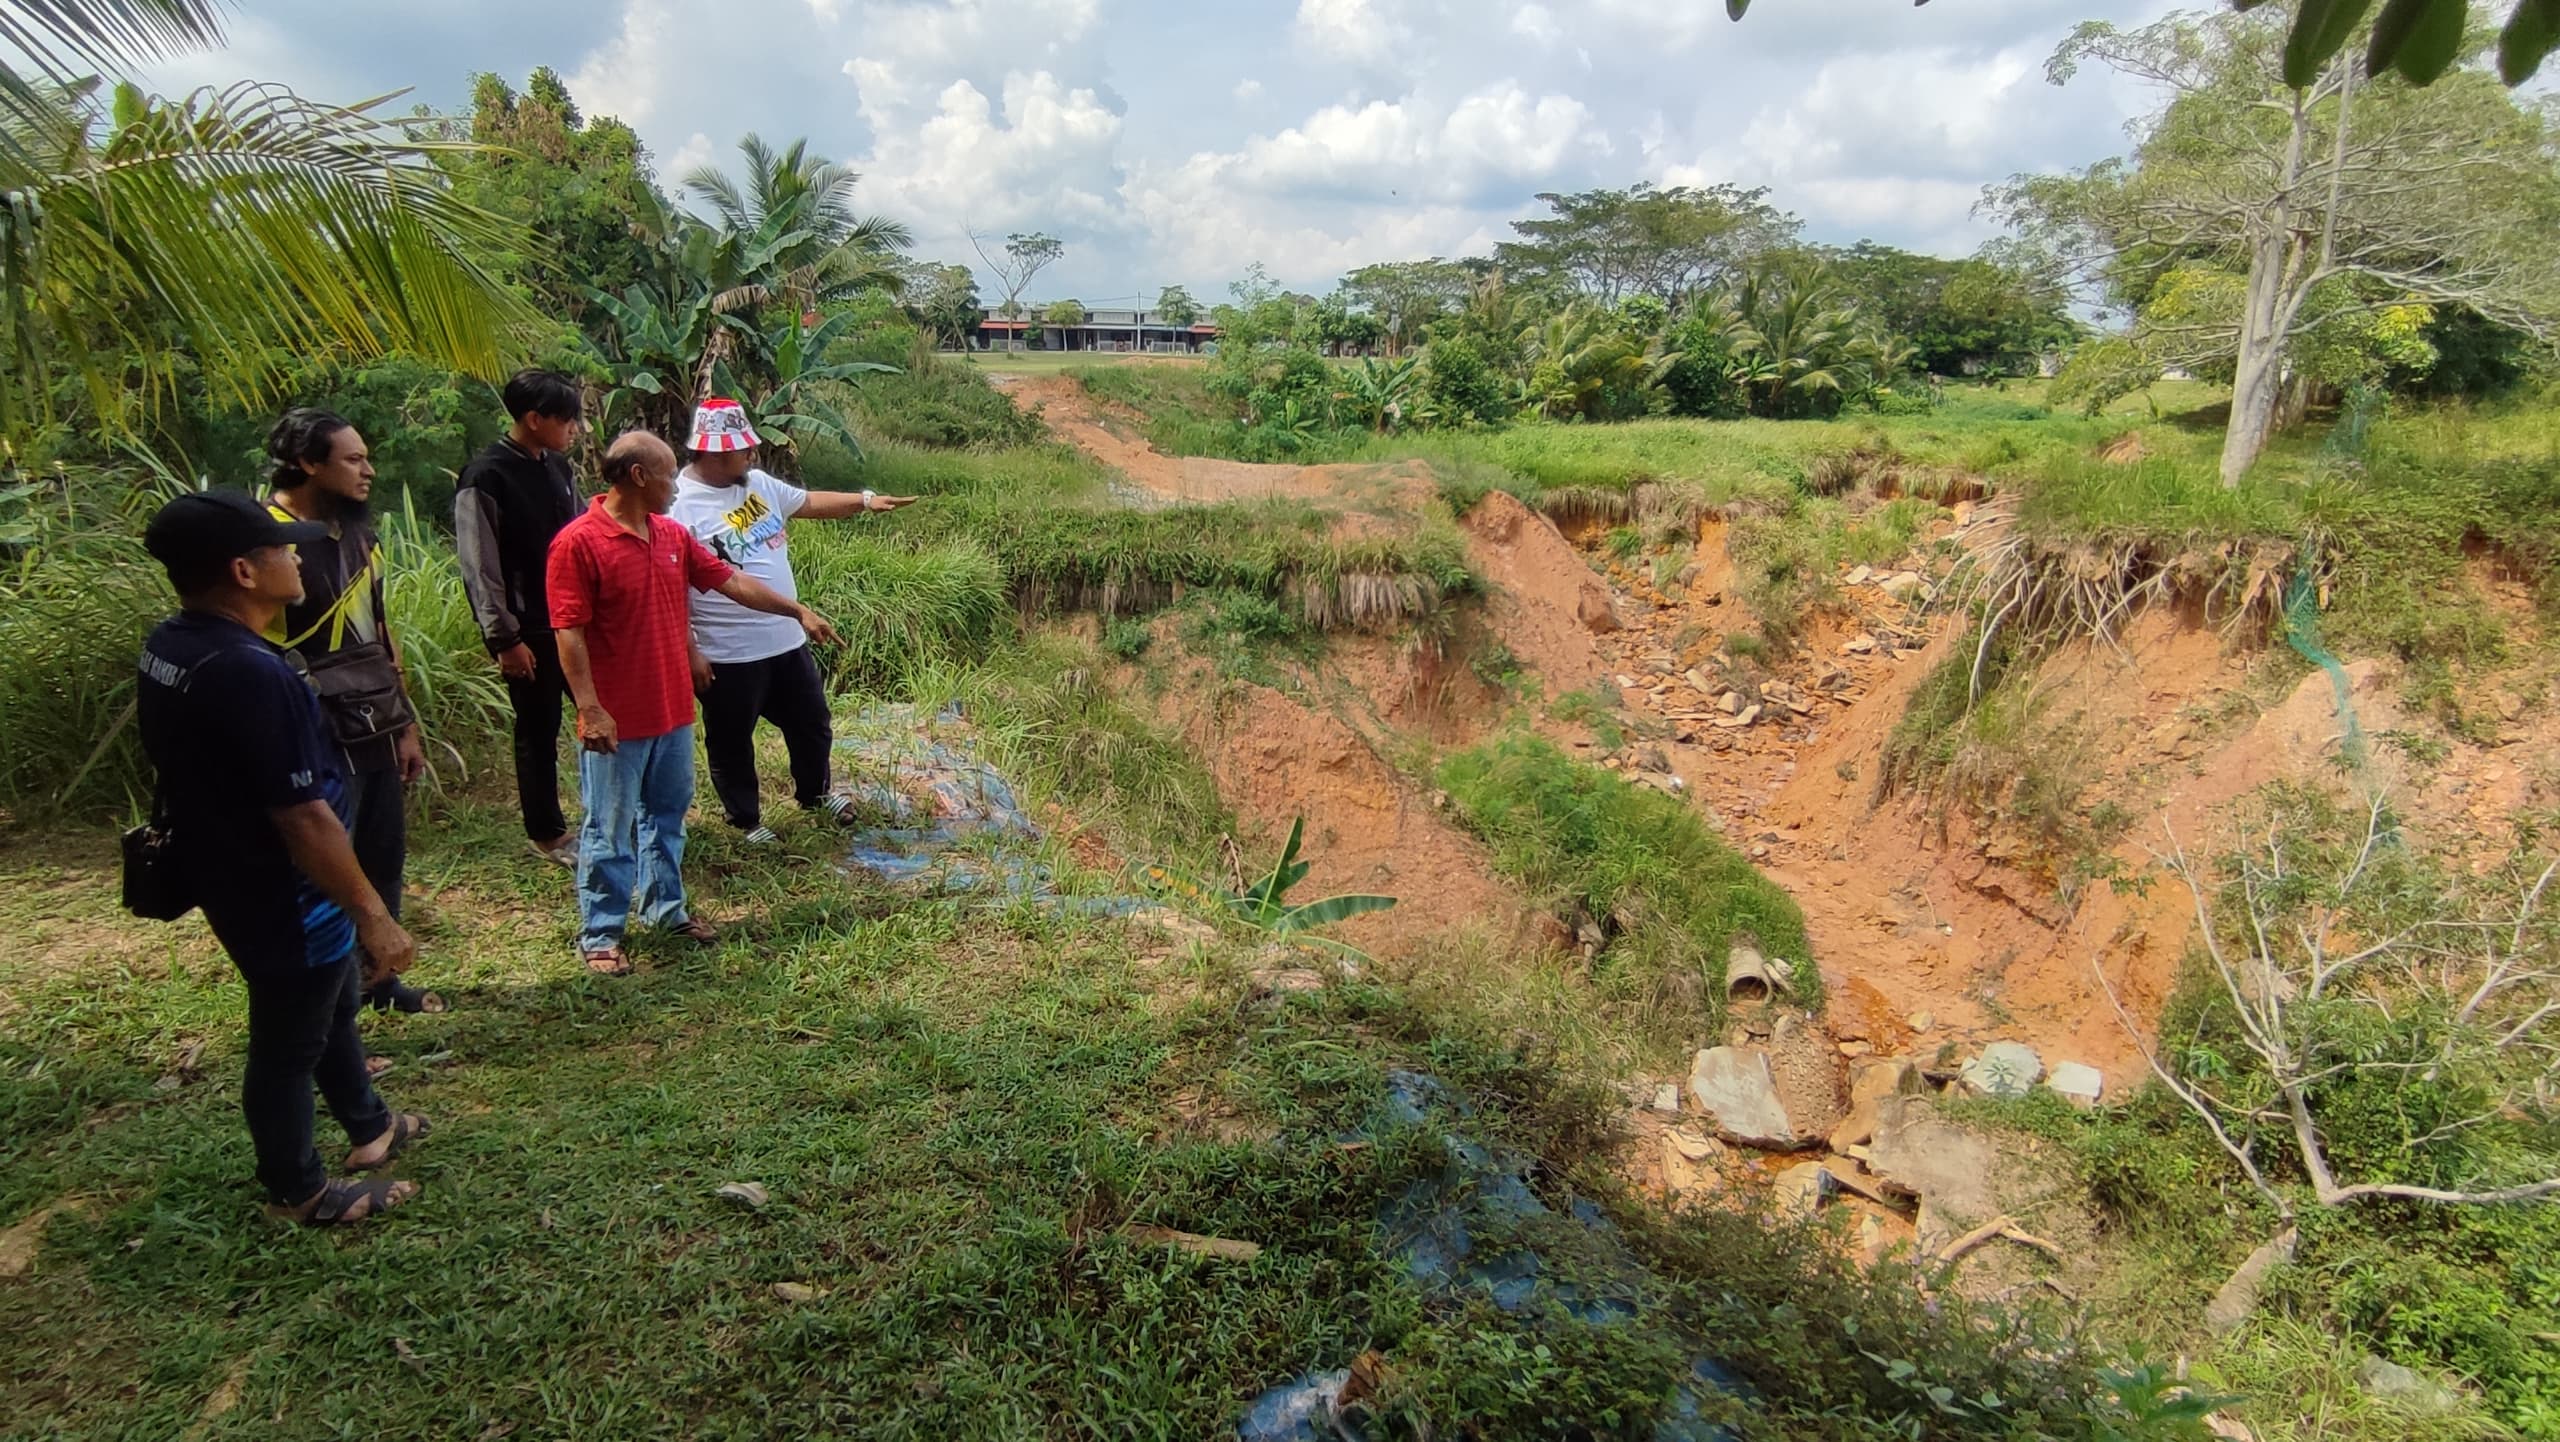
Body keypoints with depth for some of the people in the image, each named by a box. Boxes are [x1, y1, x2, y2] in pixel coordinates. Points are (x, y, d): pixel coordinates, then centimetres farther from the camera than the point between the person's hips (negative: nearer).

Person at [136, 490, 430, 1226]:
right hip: (282, 898, -9)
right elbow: (303, 816, -30)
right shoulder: (250, 672, -32)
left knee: (334, 1004, 27)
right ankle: (300, 1189, 32)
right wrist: (372, 914, -23)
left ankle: (369, 1127, 46)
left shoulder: (170, 647, 0)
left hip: (233, 877, 10)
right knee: (290, 1042, 11)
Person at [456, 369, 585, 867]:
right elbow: (481, 569, -14)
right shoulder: (485, 478, -15)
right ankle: (546, 834, 22)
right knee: (538, 731, 6)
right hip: (529, 630, -6)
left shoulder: (556, 467, 6)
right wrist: (505, 638, -14)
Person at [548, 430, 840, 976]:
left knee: (667, 814, 19)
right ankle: (600, 934, 17)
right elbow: (569, 634, -18)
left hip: (673, 709, 7)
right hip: (616, 720, -7)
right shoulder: (578, 543, -15)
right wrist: (590, 710, -22)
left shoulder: (673, 535, 7)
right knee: (609, 829, 5)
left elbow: (732, 581, 13)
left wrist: (798, 611, 12)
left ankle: (666, 907, 35)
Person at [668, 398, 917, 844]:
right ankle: (746, 819, 32)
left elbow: (809, 502, 16)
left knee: (811, 722, 22)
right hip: (729, 656, -7)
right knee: (732, 741, 12)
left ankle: (815, 792, 46)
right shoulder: (679, 507, -20)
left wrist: (866, 500, 3)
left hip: (787, 640, 8)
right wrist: (689, 653, -20)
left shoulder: (757, 483, 2)